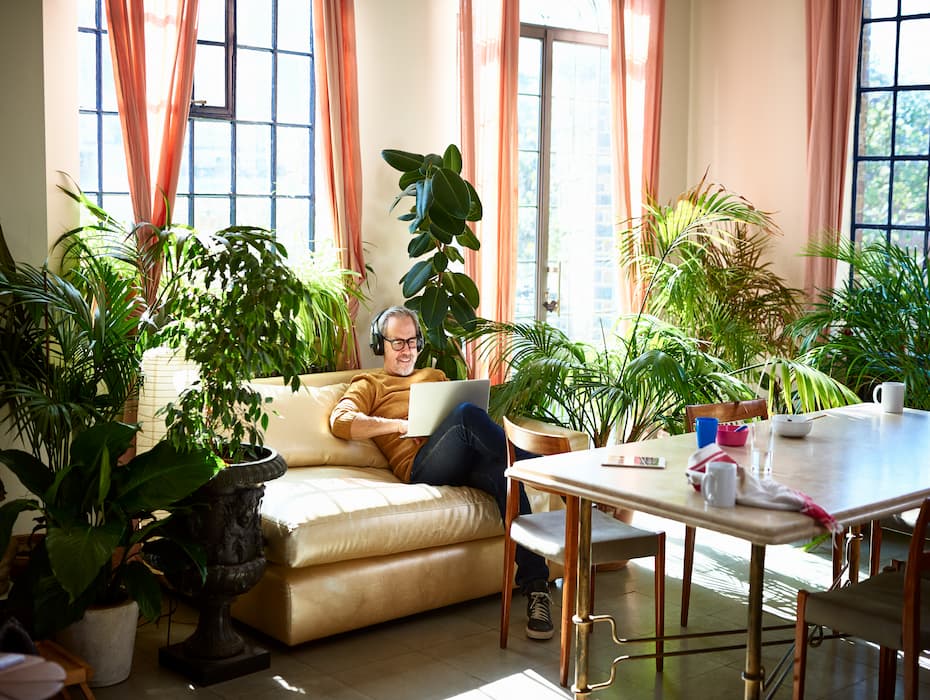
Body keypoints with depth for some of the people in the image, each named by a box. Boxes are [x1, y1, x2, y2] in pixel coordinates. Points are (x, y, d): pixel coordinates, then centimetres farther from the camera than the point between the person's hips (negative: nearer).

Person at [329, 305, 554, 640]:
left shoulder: (435, 376, 39)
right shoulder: (369, 384, 23)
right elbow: (340, 421, 2)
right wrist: (401, 425, -6)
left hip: (467, 462, 4)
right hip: (422, 464, -4)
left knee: (503, 472, -35)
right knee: (466, 414, -38)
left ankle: (535, 587, -42)